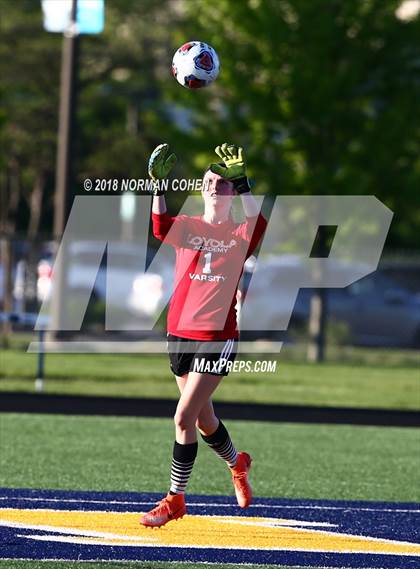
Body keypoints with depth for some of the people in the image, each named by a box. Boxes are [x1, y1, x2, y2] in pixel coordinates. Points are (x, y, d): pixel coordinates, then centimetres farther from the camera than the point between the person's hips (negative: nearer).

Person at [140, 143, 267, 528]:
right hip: (180, 335, 4)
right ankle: (237, 464, 45)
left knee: (184, 417, -13)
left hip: (218, 339, -4)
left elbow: (258, 224, -24)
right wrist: (159, 183, -29)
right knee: (204, 420, 16)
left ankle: (175, 499, -3)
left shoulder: (240, 234, 1)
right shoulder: (187, 227, 6)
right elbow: (161, 227, -16)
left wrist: (240, 182, -32)